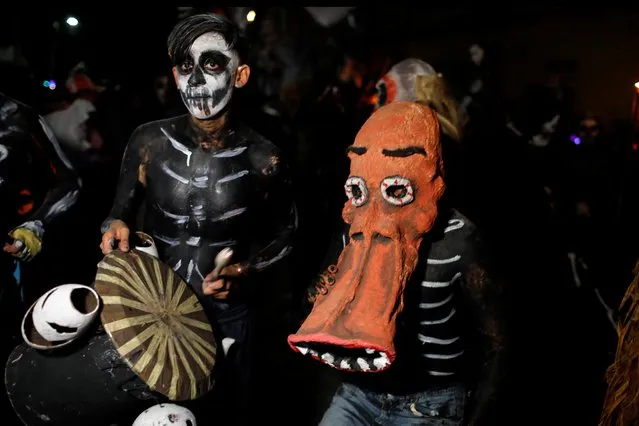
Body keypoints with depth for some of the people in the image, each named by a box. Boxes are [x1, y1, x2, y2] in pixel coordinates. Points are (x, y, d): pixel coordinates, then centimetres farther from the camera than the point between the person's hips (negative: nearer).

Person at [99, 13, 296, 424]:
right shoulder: (149, 142, -9)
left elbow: (285, 231, 1)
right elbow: (121, 212, 4)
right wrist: (116, 228, -18)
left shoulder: (262, 158, -13)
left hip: (227, 312, -1)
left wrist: (245, 271, -15)